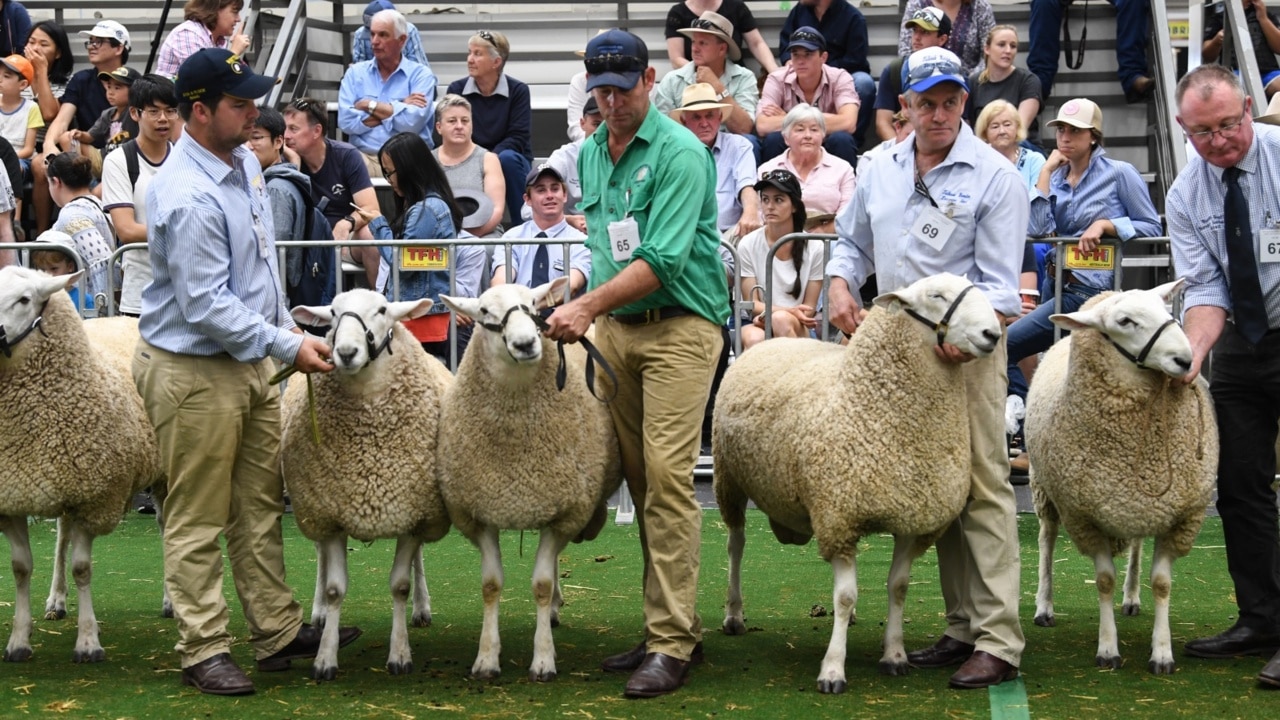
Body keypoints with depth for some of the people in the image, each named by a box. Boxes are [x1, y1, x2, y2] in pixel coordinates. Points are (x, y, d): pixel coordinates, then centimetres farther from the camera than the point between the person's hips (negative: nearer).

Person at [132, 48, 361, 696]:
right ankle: (203, 650, 10)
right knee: (199, 519, 1)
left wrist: (286, 327, 19)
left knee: (261, 504, 15)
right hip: (193, 370, -9)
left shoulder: (244, 161, 6)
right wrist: (288, 346, -22)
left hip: (249, 362, 10)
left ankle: (277, 633, 24)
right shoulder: (188, 198, -25)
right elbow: (204, 307, -25)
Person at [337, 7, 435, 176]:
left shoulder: (421, 74, 5)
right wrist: (397, 108, -5)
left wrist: (370, 105, -2)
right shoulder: (355, 73, 12)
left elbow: (412, 122, -12)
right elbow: (346, 121, -3)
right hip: (363, 157, 1)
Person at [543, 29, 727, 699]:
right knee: (640, 481, 7)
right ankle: (668, 626, 14)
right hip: (614, 326, 7)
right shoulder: (591, 152, 13)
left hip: (679, 324, -7)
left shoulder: (681, 153, -11)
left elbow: (662, 260, -19)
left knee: (667, 477, -12)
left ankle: (672, 643, -10)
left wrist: (588, 306, -21)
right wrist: (594, 312, 14)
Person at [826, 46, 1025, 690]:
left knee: (982, 489, -9)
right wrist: (840, 284, 1)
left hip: (968, 347, -6)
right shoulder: (881, 170, 10)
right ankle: (963, 627, 19)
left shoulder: (994, 177, -7)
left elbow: (999, 281, -11)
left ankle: (999, 642, -8)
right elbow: (852, 243, 22)